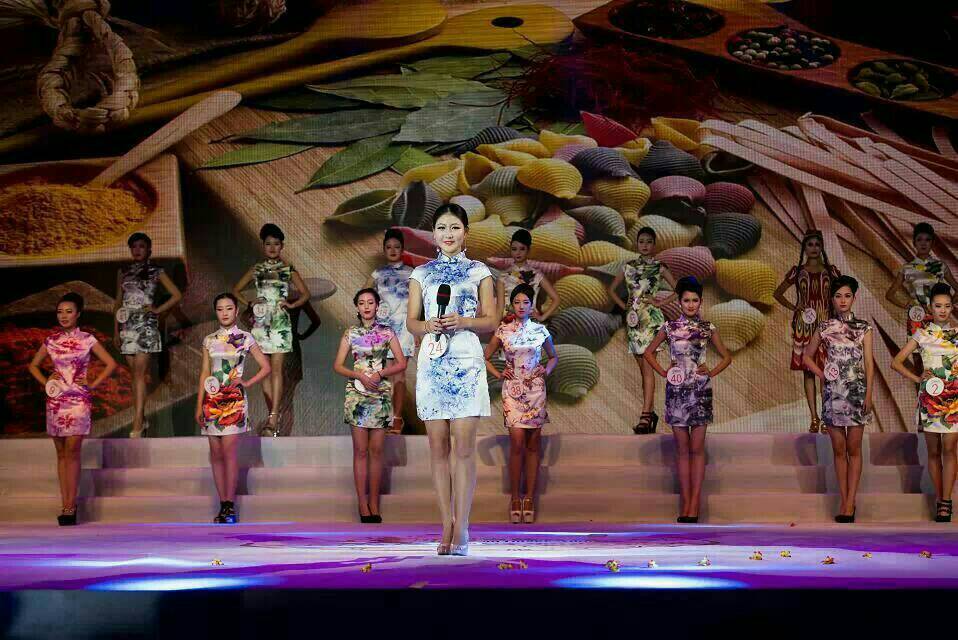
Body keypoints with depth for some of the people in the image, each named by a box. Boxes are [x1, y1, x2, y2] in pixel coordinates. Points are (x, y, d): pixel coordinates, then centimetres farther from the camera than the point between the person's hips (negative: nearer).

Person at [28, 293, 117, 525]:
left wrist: (92, 384, -5)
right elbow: (33, 365, 20)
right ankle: (66, 505, 7)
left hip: (78, 401, -4)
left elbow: (111, 364, 0)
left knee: (72, 451, -10)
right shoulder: (51, 340, 8)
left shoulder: (87, 340, 0)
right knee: (61, 453, 4)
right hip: (55, 400, 4)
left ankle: (70, 505, -9)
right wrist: (45, 382, 5)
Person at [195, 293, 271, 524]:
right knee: (216, 455, 2)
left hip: (233, 400, -4)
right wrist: (199, 405, 9)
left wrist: (246, 383, -5)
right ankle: (223, 505, 7)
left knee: (228, 451, -13)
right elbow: (204, 373, 13)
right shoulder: (209, 340, 11)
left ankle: (230, 506, -12)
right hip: (212, 400, 4)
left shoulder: (244, 339, 3)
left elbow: (265, 367, 7)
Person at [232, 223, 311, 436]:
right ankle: (273, 416, 10)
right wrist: (249, 304, 0)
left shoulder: (288, 270, 6)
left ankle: (273, 419, -18)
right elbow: (236, 290, 15)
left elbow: (305, 294, 9)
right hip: (260, 322, 3)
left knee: (276, 369, -11)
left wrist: (291, 305, -7)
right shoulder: (256, 269, 11)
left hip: (280, 322, -3)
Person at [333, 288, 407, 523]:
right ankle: (363, 505, 0)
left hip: (380, 394, 0)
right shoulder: (351, 333, 5)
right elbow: (337, 365, 3)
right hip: (357, 393, 0)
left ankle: (374, 503, 7)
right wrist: (360, 375, -12)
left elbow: (401, 363, 1)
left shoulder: (387, 332, 4)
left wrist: (379, 373, -12)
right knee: (360, 450, -1)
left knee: (376, 450, 2)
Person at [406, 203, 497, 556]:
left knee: (463, 446, -8)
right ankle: (447, 525, 6)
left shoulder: (479, 271, 8)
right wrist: (428, 325, -12)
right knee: (438, 447, 1)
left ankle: (461, 528, -7)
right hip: (431, 361, 2)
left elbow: (490, 321, 5)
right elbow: (411, 321, 10)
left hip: (466, 361, -2)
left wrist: (462, 322, -13)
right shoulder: (421, 273, 13)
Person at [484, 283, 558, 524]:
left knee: (533, 445, 3)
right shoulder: (503, 330, 3)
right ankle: (515, 499, -2)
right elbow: (485, 357, 12)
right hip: (512, 389, -1)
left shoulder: (540, 331, 6)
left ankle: (530, 499, 7)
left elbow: (553, 357, 20)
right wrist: (498, 374, -1)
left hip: (535, 389, 2)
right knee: (517, 443, -10)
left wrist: (546, 371, 2)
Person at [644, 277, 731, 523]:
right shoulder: (670, 327, 4)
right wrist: (663, 372, 2)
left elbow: (726, 357, 13)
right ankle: (686, 502, 5)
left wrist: (711, 372, -1)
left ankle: (695, 501, -1)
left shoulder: (708, 328, 4)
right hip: (676, 391, 0)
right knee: (682, 448, 3)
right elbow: (648, 352, 14)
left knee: (697, 447, -1)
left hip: (700, 391, 0)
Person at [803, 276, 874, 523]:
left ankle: (849, 503, 1)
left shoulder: (863, 328, 1)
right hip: (832, 392, 1)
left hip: (857, 392, -1)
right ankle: (845, 502, 9)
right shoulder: (824, 327, 4)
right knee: (838, 449, 4)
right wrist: (822, 374, 1)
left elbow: (869, 363, -1)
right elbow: (807, 357, 15)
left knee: (854, 449, 0)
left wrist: (868, 394, -8)